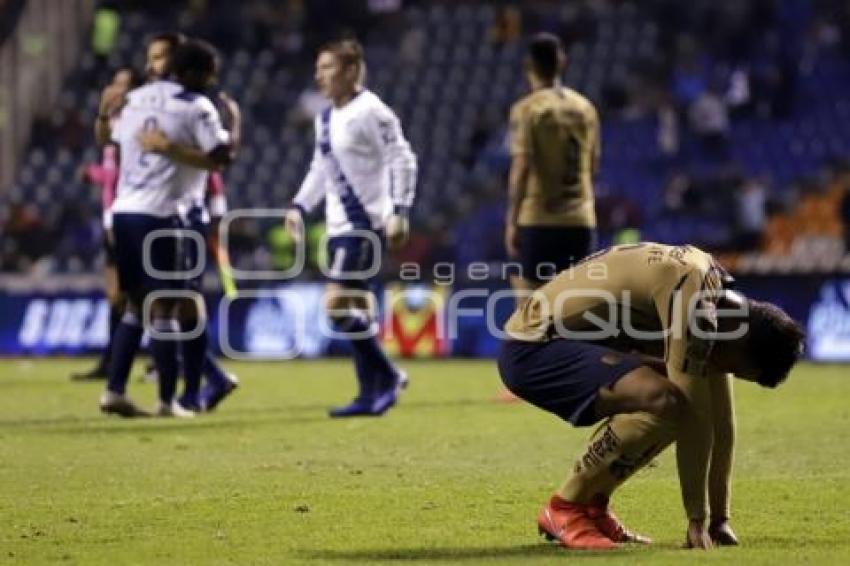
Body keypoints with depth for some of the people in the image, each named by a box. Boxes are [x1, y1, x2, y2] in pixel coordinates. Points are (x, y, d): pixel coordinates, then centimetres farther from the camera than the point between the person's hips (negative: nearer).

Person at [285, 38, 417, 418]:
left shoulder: (370, 112, -12)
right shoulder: (326, 117, 14)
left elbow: (402, 161, -14)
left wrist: (399, 211, -19)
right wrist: (299, 206, 15)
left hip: (366, 223, -9)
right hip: (339, 226, 9)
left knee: (337, 305, -15)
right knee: (356, 309, 8)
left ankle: (386, 376, -3)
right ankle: (371, 394, 12)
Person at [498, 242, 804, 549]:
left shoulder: (716, 293, 7)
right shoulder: (692, 294, -24)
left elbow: (720, 419, 11)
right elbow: (693, 418, -23)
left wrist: (720, 518, 12)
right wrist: (697, 519, -18)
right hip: (532, 348, -10)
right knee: (663, 400, -27)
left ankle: (592, 504, 13)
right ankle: (565, 509, -13)